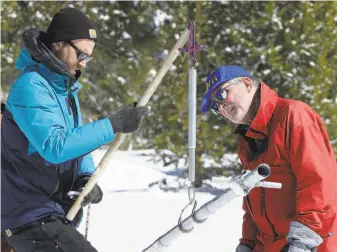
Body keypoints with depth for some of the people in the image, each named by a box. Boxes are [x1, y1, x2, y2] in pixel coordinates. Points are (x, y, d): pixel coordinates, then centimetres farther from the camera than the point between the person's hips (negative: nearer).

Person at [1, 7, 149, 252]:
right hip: (33, 217, -10)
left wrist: (86, 176, -5)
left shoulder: (65, 86, 13)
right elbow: (55, 146, -28)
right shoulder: (31, 87, -17)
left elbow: (78, 140, 17)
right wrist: (114, 124, -27)